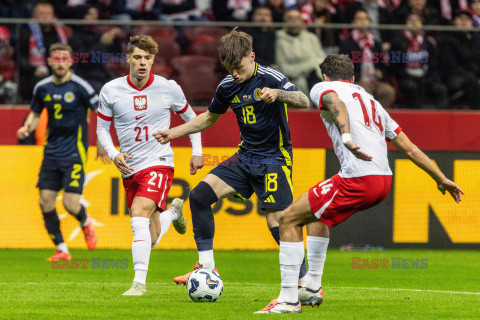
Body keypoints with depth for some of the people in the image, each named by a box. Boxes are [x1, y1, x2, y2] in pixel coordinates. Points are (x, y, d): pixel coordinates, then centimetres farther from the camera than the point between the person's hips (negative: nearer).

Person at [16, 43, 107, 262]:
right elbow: (35, 113, 19)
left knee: (70, 203, -13)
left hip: (74, 153, -5)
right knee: (45, 200, -3)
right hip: (51, 152, 5)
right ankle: (61, 250, 8)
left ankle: (86, 223, 23)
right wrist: (26, 128, -1)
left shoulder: (79, 86, -10)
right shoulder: (42, 88, 4)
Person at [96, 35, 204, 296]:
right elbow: (102, 128, 9)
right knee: (150, 240, 7)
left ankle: (139, 282, -23)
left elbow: (190, 117, 14)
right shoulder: (110, 91, -2)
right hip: (129, 169, 3)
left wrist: (197, 152, 8)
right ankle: (173, 211, 42)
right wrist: (114, 154, -8)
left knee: (139, 216, -27)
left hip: (158, 164, -3)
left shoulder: (168, 89, -4)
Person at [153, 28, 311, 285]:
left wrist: (278, 94, -48)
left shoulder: (270, 78, -15)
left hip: (274, 158, -6)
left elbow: (303, 101, -29)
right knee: (199, 196, -7)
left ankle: (306, 283, -4)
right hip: (245, 156, 6)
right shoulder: (227, 86, 4)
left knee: (276, 221, -16)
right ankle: (206, 266, 0)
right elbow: (209, 118, 22)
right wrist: (174, 133, 16)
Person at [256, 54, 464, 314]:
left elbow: (337, 104, -17)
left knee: (289, 220, 1)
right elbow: (409, 148, 27)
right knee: (317, 213, 32)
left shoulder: (322, 88, 10)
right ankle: (312, 289, 35)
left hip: (358, 180, -8)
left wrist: (346, 137, -35)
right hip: (384, 179, 8)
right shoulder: (370, 100, 29)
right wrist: (441, 178, 33)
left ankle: (289, 299, -5)